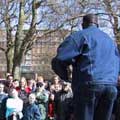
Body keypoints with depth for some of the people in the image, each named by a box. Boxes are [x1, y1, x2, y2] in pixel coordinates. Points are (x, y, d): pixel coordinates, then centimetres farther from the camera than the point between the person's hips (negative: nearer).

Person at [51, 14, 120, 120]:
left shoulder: (79, 35, 6)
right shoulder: (110, 40, 26)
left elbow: (59, 60, -4)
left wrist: (65, 77, 12)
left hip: (89, 85, -5)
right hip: (111, 86, 6)